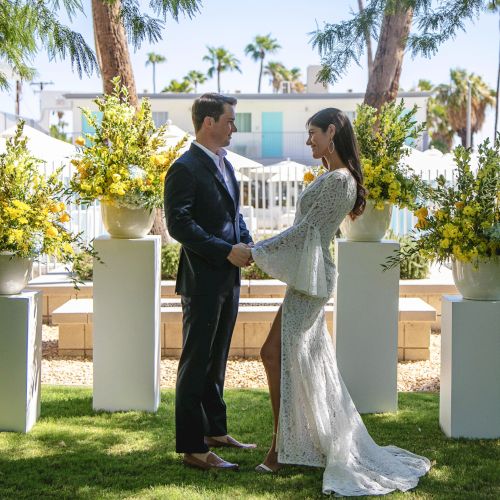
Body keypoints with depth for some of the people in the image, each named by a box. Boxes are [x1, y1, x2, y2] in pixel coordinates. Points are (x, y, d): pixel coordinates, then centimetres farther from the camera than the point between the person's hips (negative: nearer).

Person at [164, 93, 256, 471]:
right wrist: (227, 252, -21)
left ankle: (215, 431, 31)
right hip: (203, 280, -9)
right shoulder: (185, 169, -14)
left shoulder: (224, 164, 14)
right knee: (196, 363, -1)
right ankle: (193, 448, 6)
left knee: (216, 360, 18)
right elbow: (179, 224, -20)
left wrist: (247, 243, 2)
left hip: (228, 278, 9)